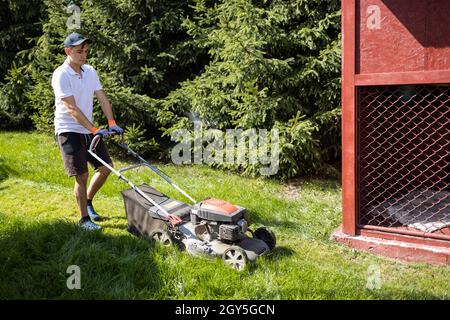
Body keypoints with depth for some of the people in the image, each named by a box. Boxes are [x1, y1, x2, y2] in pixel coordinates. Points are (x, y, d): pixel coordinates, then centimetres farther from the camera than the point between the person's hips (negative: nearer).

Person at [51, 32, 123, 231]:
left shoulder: (90, 71, 5)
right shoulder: (61, 75, -16)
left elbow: (102, 98, 3)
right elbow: (72, 109, -24)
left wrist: (112, 123, -9)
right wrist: (94, 130, -29)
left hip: (88, 130, 7)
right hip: (69, 131, -7)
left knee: (106, 166, 8)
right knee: (82, 175, -6)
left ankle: (88, 201, 29)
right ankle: (84, 219, 9)